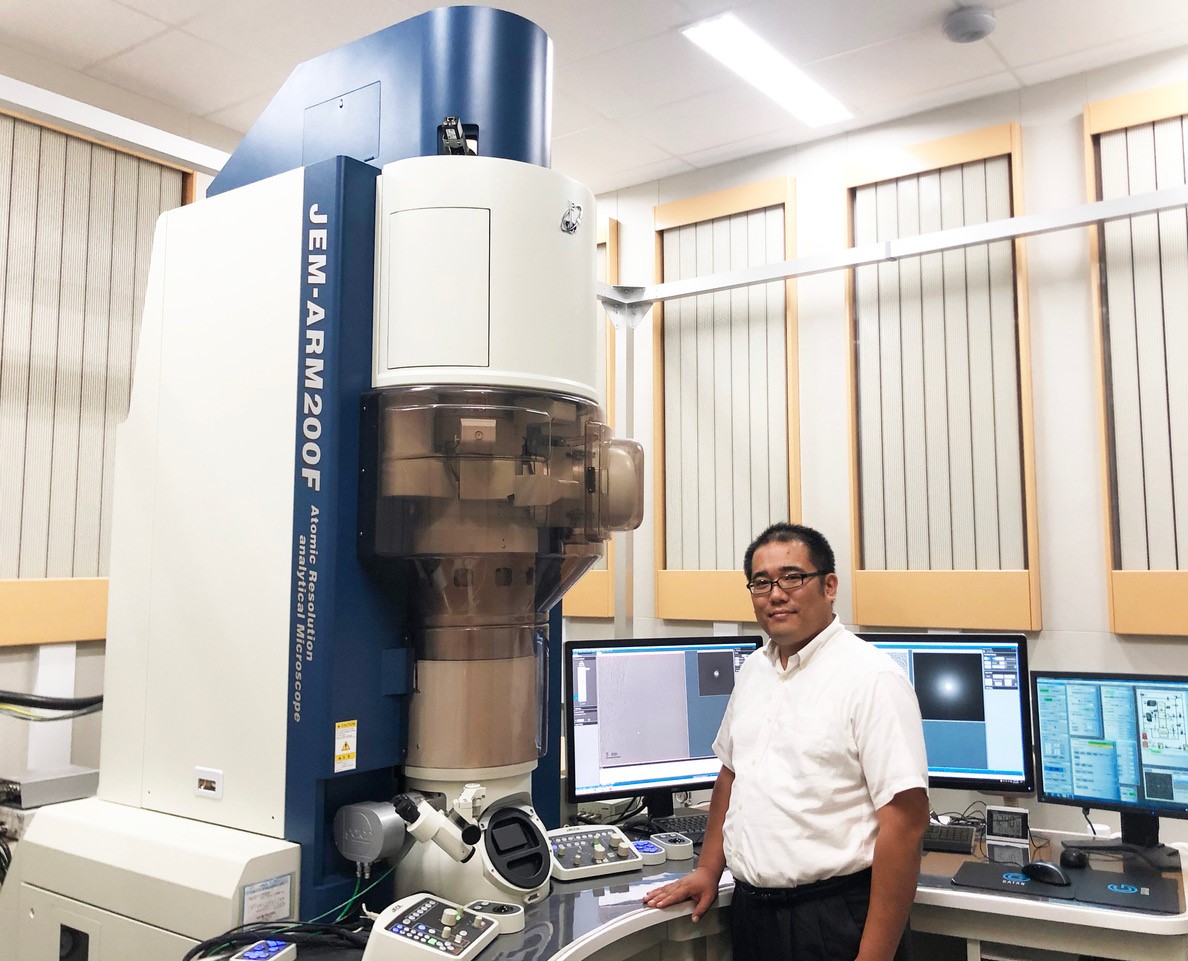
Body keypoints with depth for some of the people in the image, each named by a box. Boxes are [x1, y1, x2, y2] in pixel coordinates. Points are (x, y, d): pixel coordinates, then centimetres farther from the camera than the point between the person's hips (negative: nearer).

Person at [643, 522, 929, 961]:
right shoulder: (753, 669, 7)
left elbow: (905, 820, -19)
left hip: (834, 921, -7)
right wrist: (709, 870, 14)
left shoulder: (871, 677, -16)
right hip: (750, 909, 7)